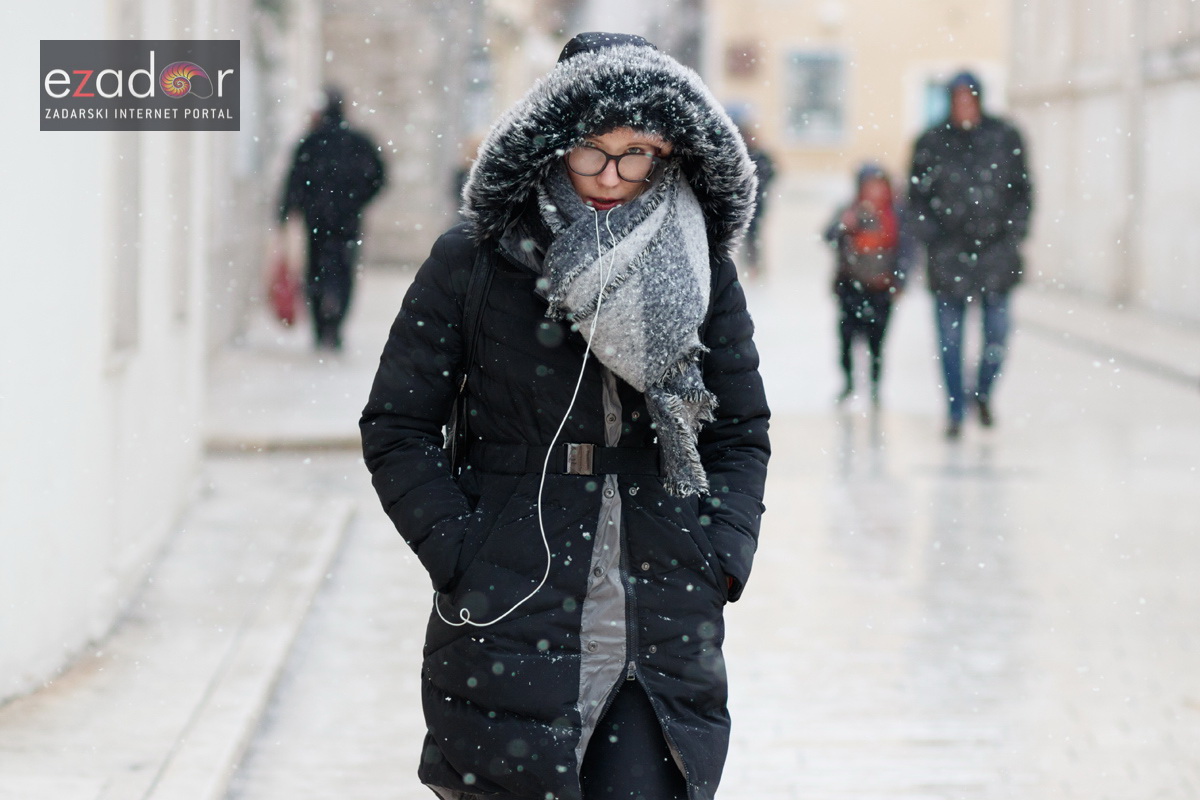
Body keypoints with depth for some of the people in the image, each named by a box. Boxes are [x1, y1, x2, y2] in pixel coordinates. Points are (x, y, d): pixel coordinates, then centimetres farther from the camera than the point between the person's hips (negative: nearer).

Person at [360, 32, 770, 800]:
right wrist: (460, 555, -6)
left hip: (665, 639, 2)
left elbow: (743, 434, 14)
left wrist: (722, 555, 1)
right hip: (511, 632, -1)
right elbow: (397, 426, 2)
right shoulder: (474, 263, -2)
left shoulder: (700, 270, 6)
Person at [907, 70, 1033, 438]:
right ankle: (955, 411, 11)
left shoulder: (1005, 137, 4)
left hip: (995, 248, 0)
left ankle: (983, 393, 23)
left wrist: (1015, 232, 1)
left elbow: (1023, 189, 10)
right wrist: (930, 235, -4)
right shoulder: (931, 142, 3)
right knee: (949, 336, 0)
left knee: (997, 333, -3)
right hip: (948, 254, 0)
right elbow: (917, 194, 8)